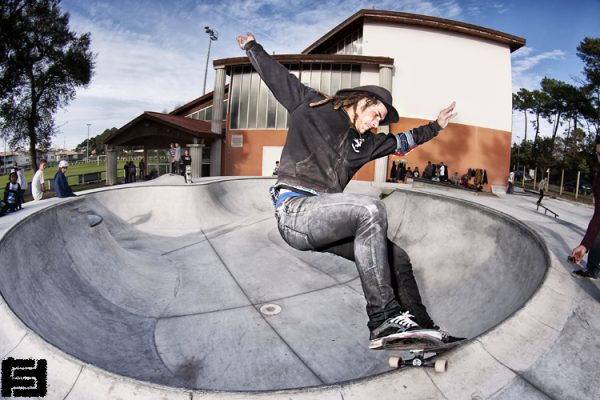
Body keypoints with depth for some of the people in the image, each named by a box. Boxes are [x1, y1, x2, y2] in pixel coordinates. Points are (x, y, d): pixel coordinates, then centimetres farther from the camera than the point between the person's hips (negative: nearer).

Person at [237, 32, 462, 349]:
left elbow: (401, 142, 38)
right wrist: (252, 47, 33)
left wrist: (435, 127, 45)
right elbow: (276, 75, 20)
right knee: (370, 209, -32)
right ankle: (384, 317, -28)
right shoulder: (310, 106, 9)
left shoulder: (363, 143, 23)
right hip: (295, 208, -8)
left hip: (320, 218, 8)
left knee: (396, 257, -3)